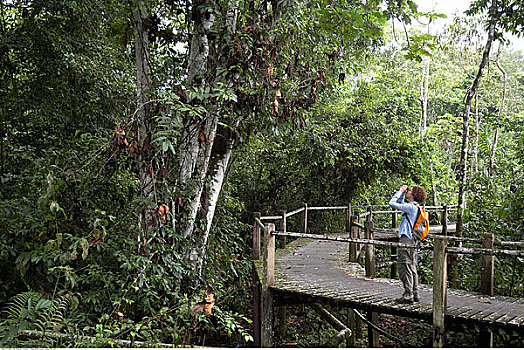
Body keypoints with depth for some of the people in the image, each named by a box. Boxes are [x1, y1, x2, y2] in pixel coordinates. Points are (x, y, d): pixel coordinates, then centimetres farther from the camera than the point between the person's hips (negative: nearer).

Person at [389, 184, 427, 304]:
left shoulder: (411, 207, -14)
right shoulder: (415, 207, 14)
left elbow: (392, 203, -15)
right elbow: (400, 203, 30)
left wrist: (400, 191, -4)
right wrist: (402, 192, 18)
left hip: (406, 239, -10)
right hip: (412, 240, 10)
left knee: (405, 267, -7)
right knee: (412, 267, 14)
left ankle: (408, 296, -5)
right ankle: (415, 294, 20)